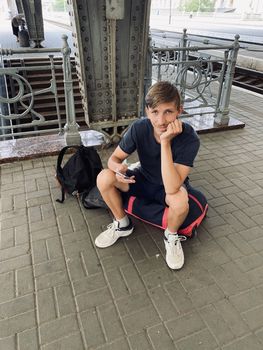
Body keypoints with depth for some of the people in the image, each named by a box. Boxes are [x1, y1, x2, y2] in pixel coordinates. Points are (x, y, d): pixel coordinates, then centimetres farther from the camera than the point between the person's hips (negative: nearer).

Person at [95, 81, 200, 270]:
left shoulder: (189, 138, -31)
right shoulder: (139, 128, -22)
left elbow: (171, 188, -40)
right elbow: (114, 158, -9)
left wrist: (165, 142, -45)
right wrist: (119, 168, -35)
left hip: (172, 185, -3)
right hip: (144, 180, 3)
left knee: (180, 202, -38)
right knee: (104, 178, -20)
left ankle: (171, 236, -1)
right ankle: (122, 224, 6)